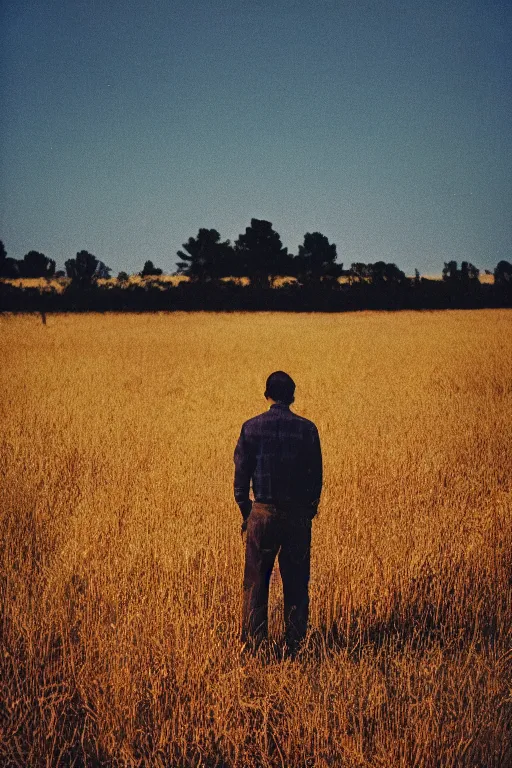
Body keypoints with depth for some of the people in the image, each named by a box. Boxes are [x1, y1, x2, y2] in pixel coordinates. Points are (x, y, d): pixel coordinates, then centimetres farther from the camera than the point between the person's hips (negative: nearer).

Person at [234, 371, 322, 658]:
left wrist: (246, 513, 10)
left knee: (256, 583, 6)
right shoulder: (307, 429, -1)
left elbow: (241, 473, 0)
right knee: (296, 584, 7)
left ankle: (252, 644, 6)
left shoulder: (252, 427, -3)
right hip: (298, 515, 1)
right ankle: (295, 646, 8)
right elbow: (316, 475, 3)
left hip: (263, 513, -1)